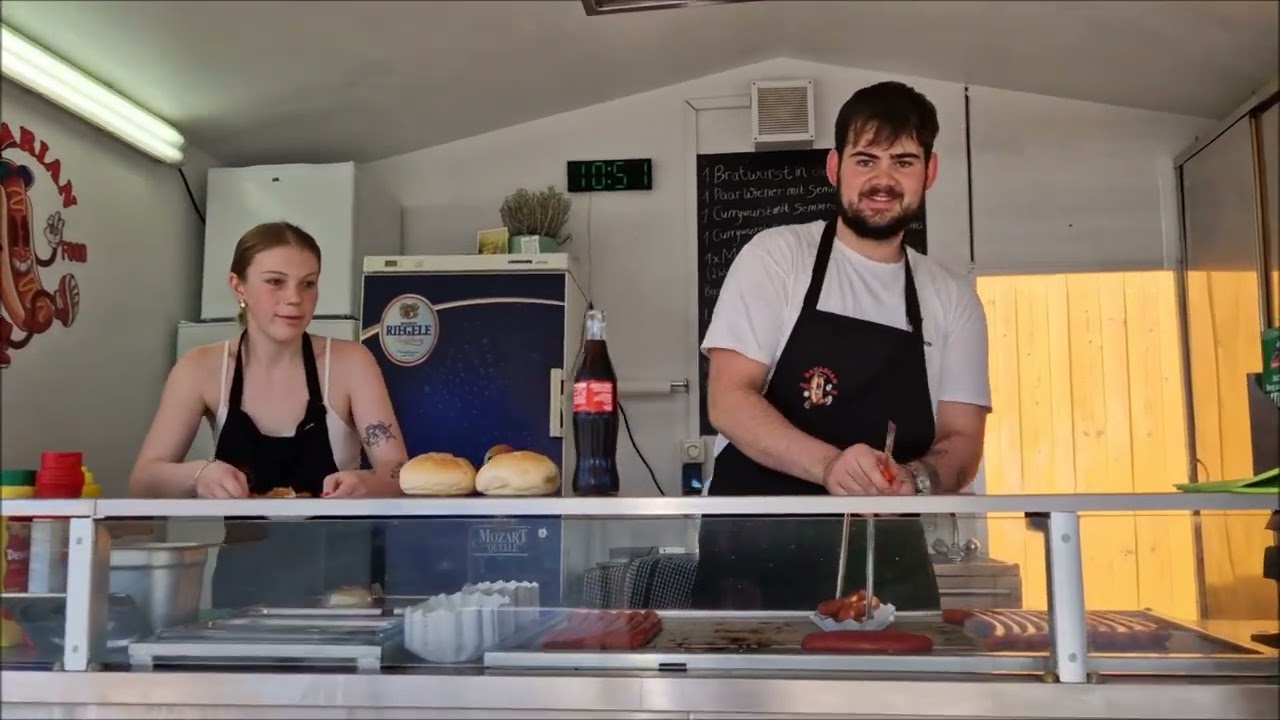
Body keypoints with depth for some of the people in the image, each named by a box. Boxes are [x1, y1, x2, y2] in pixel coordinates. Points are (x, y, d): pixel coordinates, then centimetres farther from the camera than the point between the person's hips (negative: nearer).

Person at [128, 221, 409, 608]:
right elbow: (143, 480, -4)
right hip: (245, 572, 2)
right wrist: (198, 474, -25)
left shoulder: (349, 362, -6)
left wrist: (364, 484, -30)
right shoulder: (202, 368, -1)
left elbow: (400, 473, -8)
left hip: (337, 576, -1)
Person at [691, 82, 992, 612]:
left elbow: (961, 440, 5)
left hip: (888, 567, 3)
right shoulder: (776, 255, -1)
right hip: (753, 555, -2)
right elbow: (728, 400, -9)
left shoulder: (953, 300, 9)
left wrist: (913, 480, -18)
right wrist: (830, 464, -26)